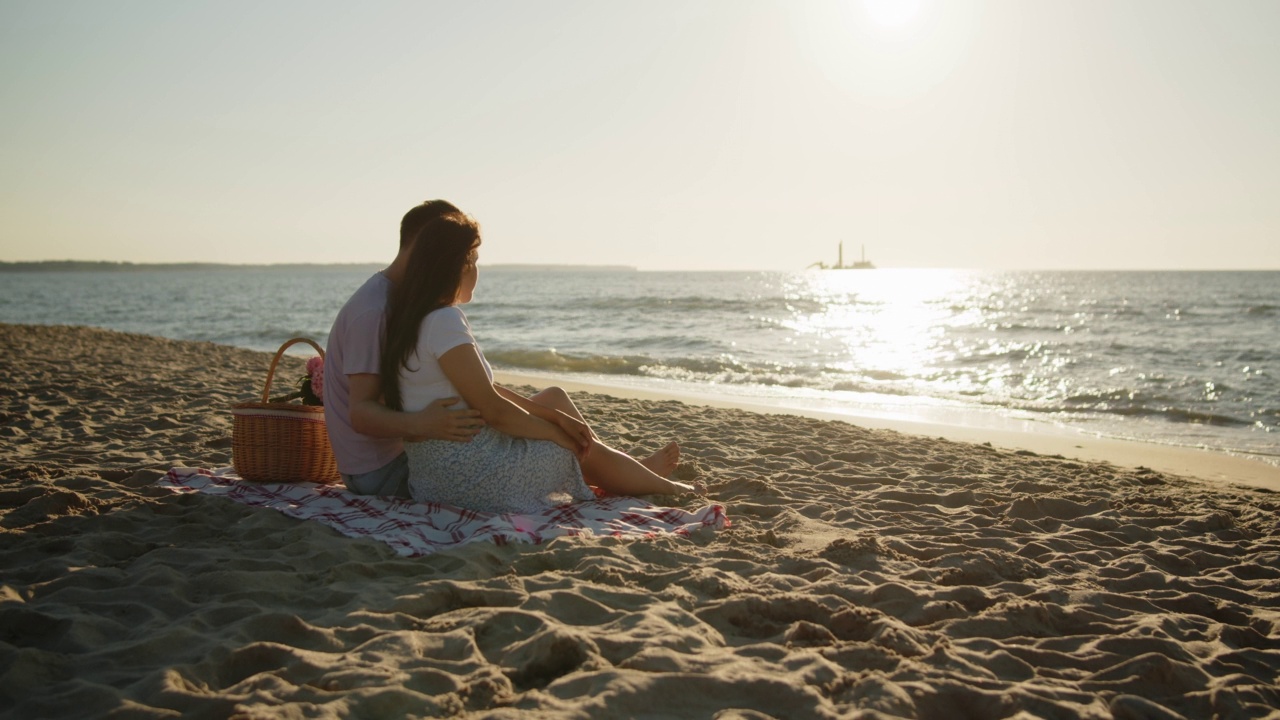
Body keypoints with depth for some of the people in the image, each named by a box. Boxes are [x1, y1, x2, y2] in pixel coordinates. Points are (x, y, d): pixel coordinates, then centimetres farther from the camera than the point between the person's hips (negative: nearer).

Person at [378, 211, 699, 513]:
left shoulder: (412, 319, 10)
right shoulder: (444, 321, -21)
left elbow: (484, 389, 12)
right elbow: (491, 408, -20)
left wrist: (555, 416, 7)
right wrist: (559, 434, -5)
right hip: (466, 472, -9)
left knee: (554, 396, 20)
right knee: (584, 448, 9)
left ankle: (636, 469, 33)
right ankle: (661, 486, 34)